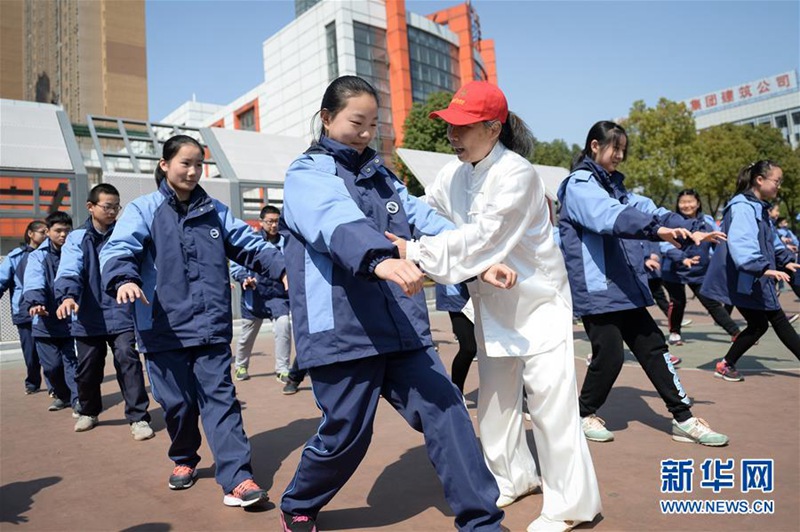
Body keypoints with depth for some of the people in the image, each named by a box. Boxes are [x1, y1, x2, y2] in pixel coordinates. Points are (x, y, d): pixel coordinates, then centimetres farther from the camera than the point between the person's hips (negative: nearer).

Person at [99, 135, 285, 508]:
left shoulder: (215, 211, 13)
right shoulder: (144, 210, 2)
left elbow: (250, 246, 13)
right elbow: (118, 249, -12)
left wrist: (283, 268, -2)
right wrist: (124, 279, -33)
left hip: (211, 326, 2)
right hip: (164, 327, -1)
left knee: (219, 398, -2)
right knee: (177, 401, 9)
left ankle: (236, 479, -3)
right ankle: (184, 460, 36)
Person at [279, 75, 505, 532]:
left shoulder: (381, 175, 20)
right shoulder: (306, 174, -2)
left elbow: (425, 220, 11)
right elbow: (337, 221, -24)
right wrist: (381, 259, -44)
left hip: (402, 327, 6)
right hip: (342, 331, -5)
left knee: (445, 410, -2)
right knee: (346, 434, 4)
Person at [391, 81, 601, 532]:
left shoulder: (517, 174, -24)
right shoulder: (452, 175, -2)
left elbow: (483, 238, -33)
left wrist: (417, 253, -36)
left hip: (539, 299, -7)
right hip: (492, 304, 7)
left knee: (548, 397, -5)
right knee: (495, 396, 15)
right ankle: (513, 477, 35)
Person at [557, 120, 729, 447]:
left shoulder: (615, 185, 19)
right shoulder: (579, 184, -8)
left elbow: (645, 209, 10)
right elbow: (610, 216, -26)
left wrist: (690, 231, -3)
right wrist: (657, 228, -38)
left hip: (626, 286, 8)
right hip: (595, 288, -8)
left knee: (653, 348, 9)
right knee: (609, 355, -4)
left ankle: (683, 419, 18)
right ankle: (585, 414, 19)